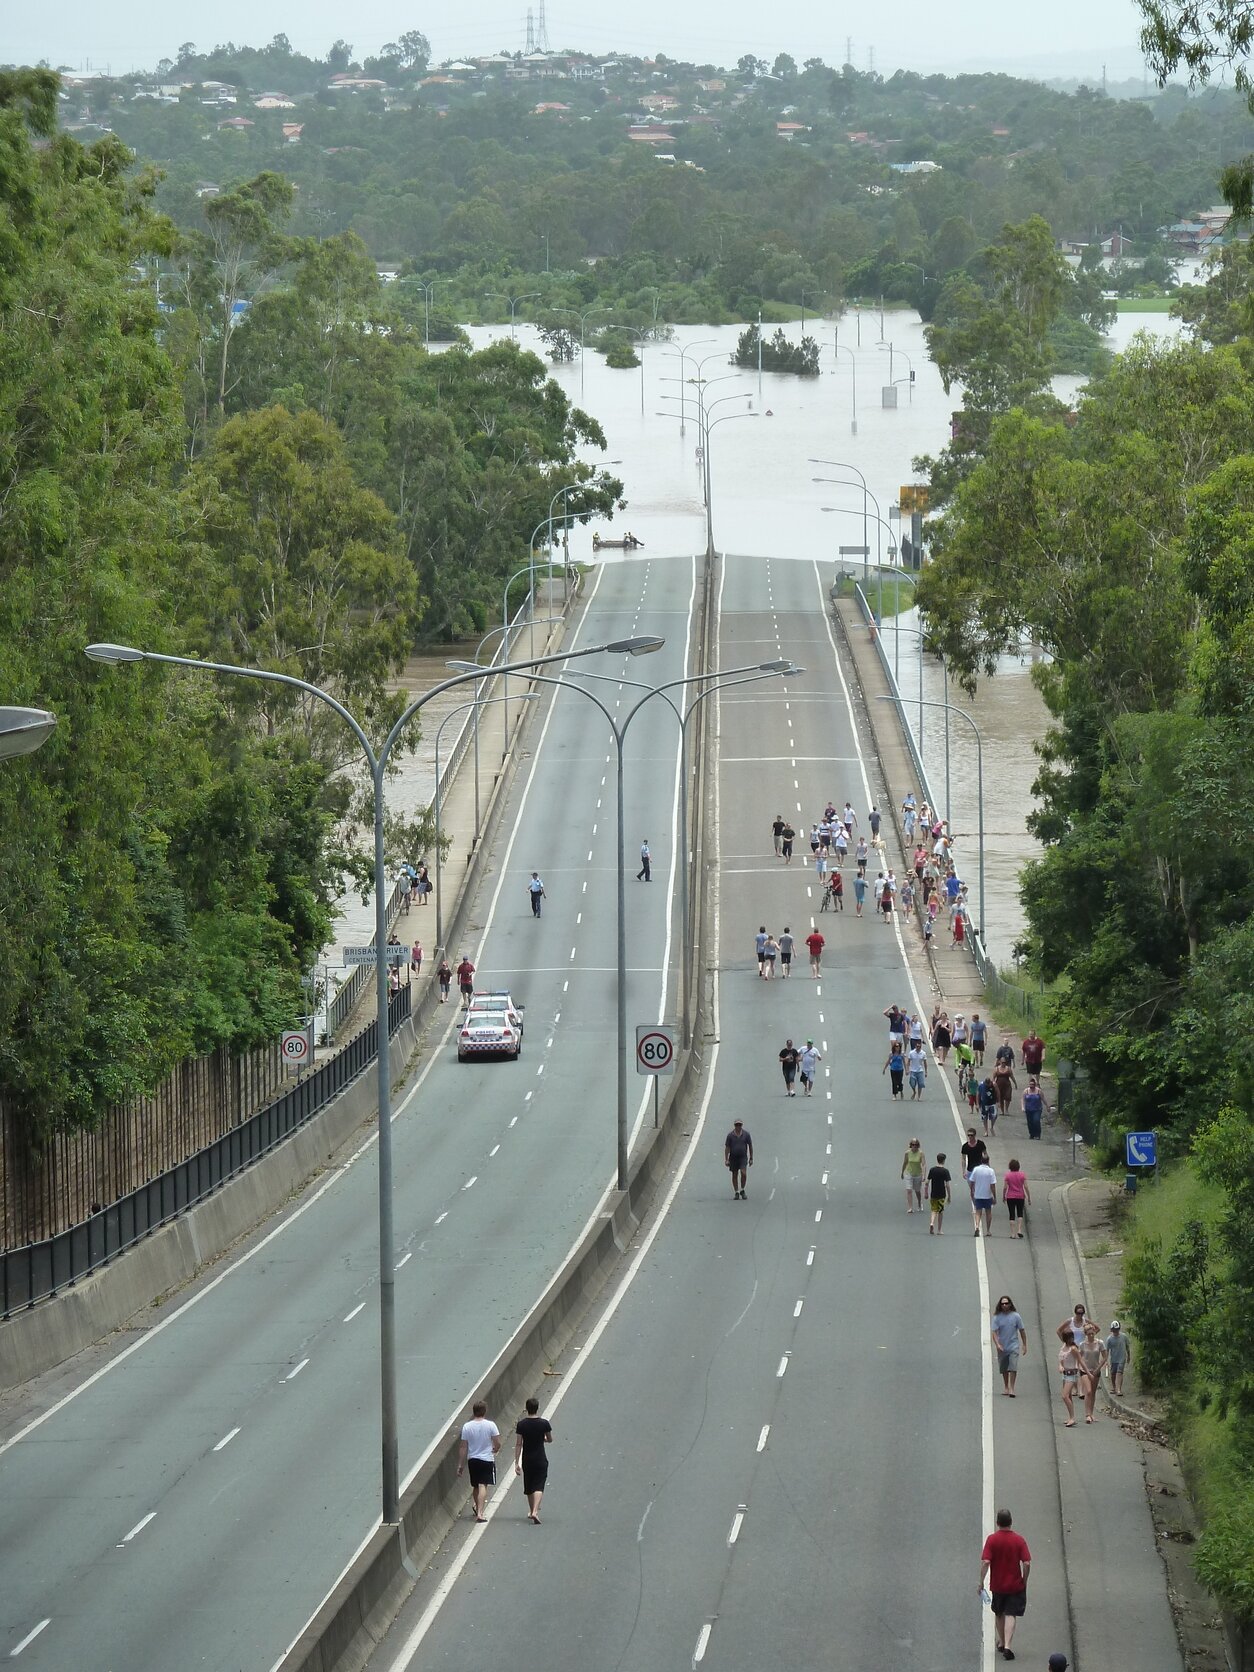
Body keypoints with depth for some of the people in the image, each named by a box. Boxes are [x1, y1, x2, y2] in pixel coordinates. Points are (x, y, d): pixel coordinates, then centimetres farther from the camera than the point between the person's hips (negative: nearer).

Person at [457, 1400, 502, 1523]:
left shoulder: (467, 1426, -4)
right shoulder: (490, 1425, -10)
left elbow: (463, 1447, -2)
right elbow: (498, 1444, -8)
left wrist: (460, 1465, 4)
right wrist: (494, 1450, 16)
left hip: (472, 1460, 3)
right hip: (487, 1459, -3)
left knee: (475, 1486, 19)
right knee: (483, 1486, -6)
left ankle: (477, 1509, 36)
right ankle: (480, 1513, -18)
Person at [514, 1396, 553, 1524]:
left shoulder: (521, 1424, -6)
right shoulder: (544, 1423, -8)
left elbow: (518, 1444, -5)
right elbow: (550, 1440, 6)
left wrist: (516, 1463, -2)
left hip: (527, 1460, 2)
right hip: (540, 1459, -2)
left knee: (529, 1487, 17)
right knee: (538, 1486, -5)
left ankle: (531, 1511, 30)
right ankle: (535, 1511, -23)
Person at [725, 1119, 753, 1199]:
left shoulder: (746, 1134, 0)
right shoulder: (730, 1135, -2)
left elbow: (750, 1146, 6)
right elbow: (727, 1148, 0)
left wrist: (751, 1158, 4)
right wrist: (726, 1159, -7)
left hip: (743, 1157, -1)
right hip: (733, 1157, 1)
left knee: (743, 1173, -16)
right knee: (735, 1175, 6)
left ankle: (742, 1190, 2)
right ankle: (736, 1193, 15)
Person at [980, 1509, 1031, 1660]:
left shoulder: (992, 1539, -10)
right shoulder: (1018, 1540, -8)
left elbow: (985, 1562, -16)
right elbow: (1027, 1563, -9)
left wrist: (981, 1581, -6)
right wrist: (1024, 1581, 5)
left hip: (997, 1585, 1)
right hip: (1015, 1585, -1)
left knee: (999, 1614, 21)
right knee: (1010, 1615, -1)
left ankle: (1001, 1643, 33)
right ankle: (1007, 1647, -15)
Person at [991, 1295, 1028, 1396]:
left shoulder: (1015, 1316, -1)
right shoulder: (997, 1317, -2)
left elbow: (1022, 1331, 7)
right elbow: (994, 1332, -6)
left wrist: (1024, 1345, 7)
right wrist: (997, 1344, -21)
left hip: (1013, 1346, -1)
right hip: (1002, 1348, 1)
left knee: (1013, 1368, -14)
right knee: (1004, 1369, 12)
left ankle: (1012, 1388, -13)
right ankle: (1006, 1387, 27)